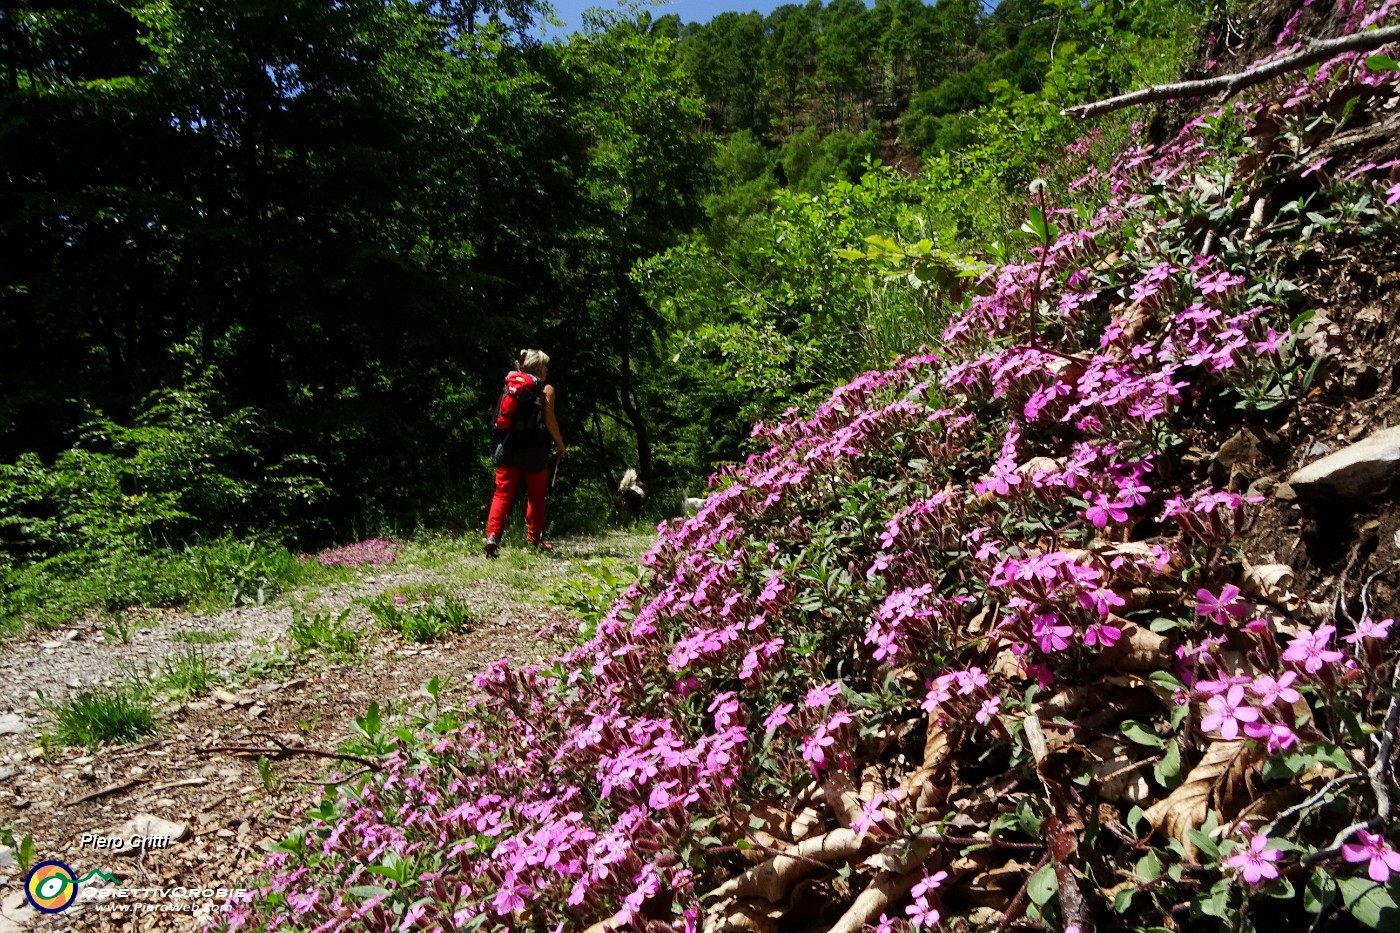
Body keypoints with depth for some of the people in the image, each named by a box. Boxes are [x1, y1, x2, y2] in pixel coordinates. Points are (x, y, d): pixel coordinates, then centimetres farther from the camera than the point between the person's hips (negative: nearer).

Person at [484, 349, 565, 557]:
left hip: (507, 448, 3)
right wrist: (560, 444, 6)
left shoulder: (510, 384, 11)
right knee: (536, 496, 12)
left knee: (502, 494, 3)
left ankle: (492, 535, -13)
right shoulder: (546, 389, -3)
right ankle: (534, 538, 19)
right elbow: (549, 422, -7)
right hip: (533, 450, -3)